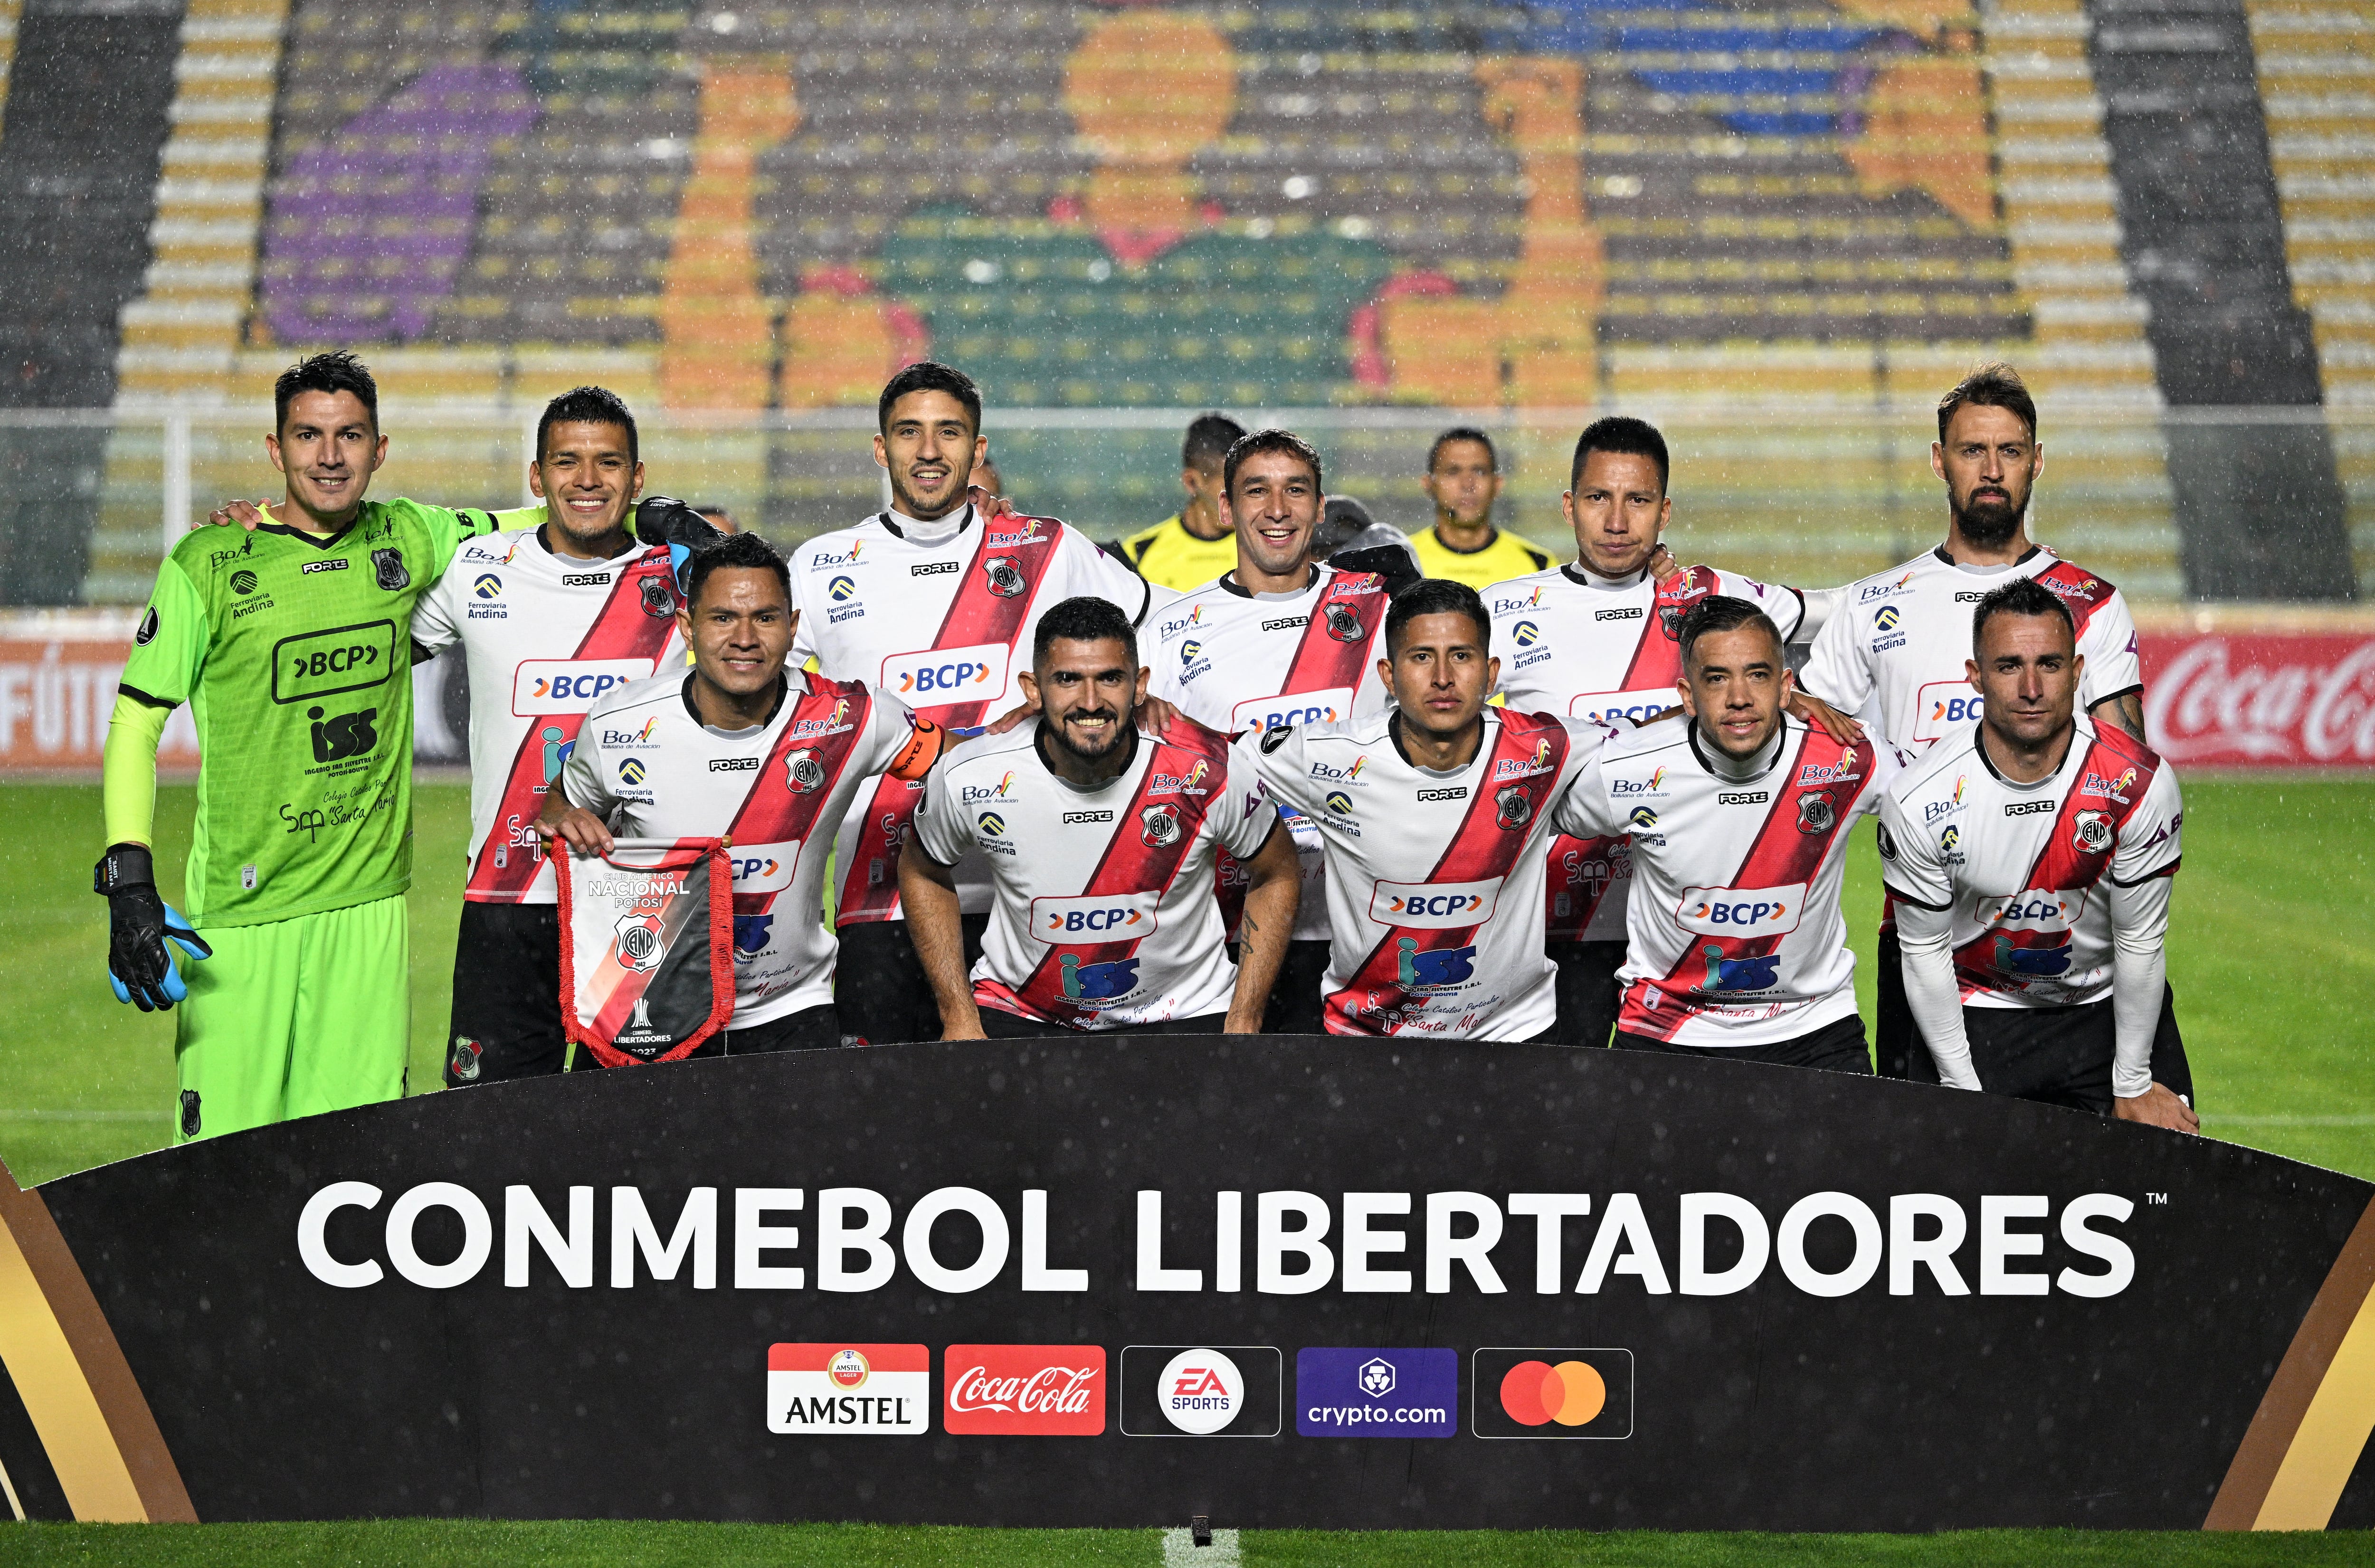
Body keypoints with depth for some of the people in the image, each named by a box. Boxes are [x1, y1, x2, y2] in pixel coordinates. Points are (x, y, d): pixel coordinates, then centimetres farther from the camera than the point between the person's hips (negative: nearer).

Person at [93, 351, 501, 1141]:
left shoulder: (407, 541, 7)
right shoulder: (208, 564, -4)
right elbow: (135, 721, -2)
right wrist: (129, 878, -12)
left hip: (372, 904, 3)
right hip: (241, 908, -3)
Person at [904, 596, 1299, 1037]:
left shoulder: (1210, 773, -18)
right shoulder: (971, 778, -16)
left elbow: (1275, 874, 0)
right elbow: (922, 872, 5)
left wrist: (1244, 1025, -5)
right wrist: (959, 1018, 0)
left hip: (1182, 1011, 0)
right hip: (1020, 1010, 0)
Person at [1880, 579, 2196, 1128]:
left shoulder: (2140, 784, -20)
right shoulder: (1920, 803, -21)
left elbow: (2140, 941, -10)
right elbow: (1924, 951, -9)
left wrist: (2132, 1087, -4)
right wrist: (1963, 1089, -7)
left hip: (2101, 1010, 1)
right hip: (1972, 1015, 0)